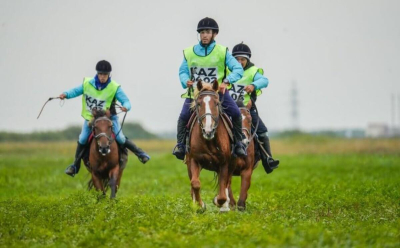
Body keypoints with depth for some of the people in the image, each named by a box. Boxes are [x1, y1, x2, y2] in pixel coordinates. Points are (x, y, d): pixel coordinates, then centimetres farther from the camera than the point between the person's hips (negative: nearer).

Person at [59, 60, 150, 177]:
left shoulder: (114, 87, -15)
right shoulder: (87, 83, -8)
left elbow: (125, 101, -17)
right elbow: (76, 91, 1)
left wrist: (125, 107, -41)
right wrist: (66, 94, -20)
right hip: (90, 117, 2)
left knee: (120, 139, -13)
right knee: (82, 140, -2)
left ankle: (140, 154, 7)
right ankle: (75, 165, 17)